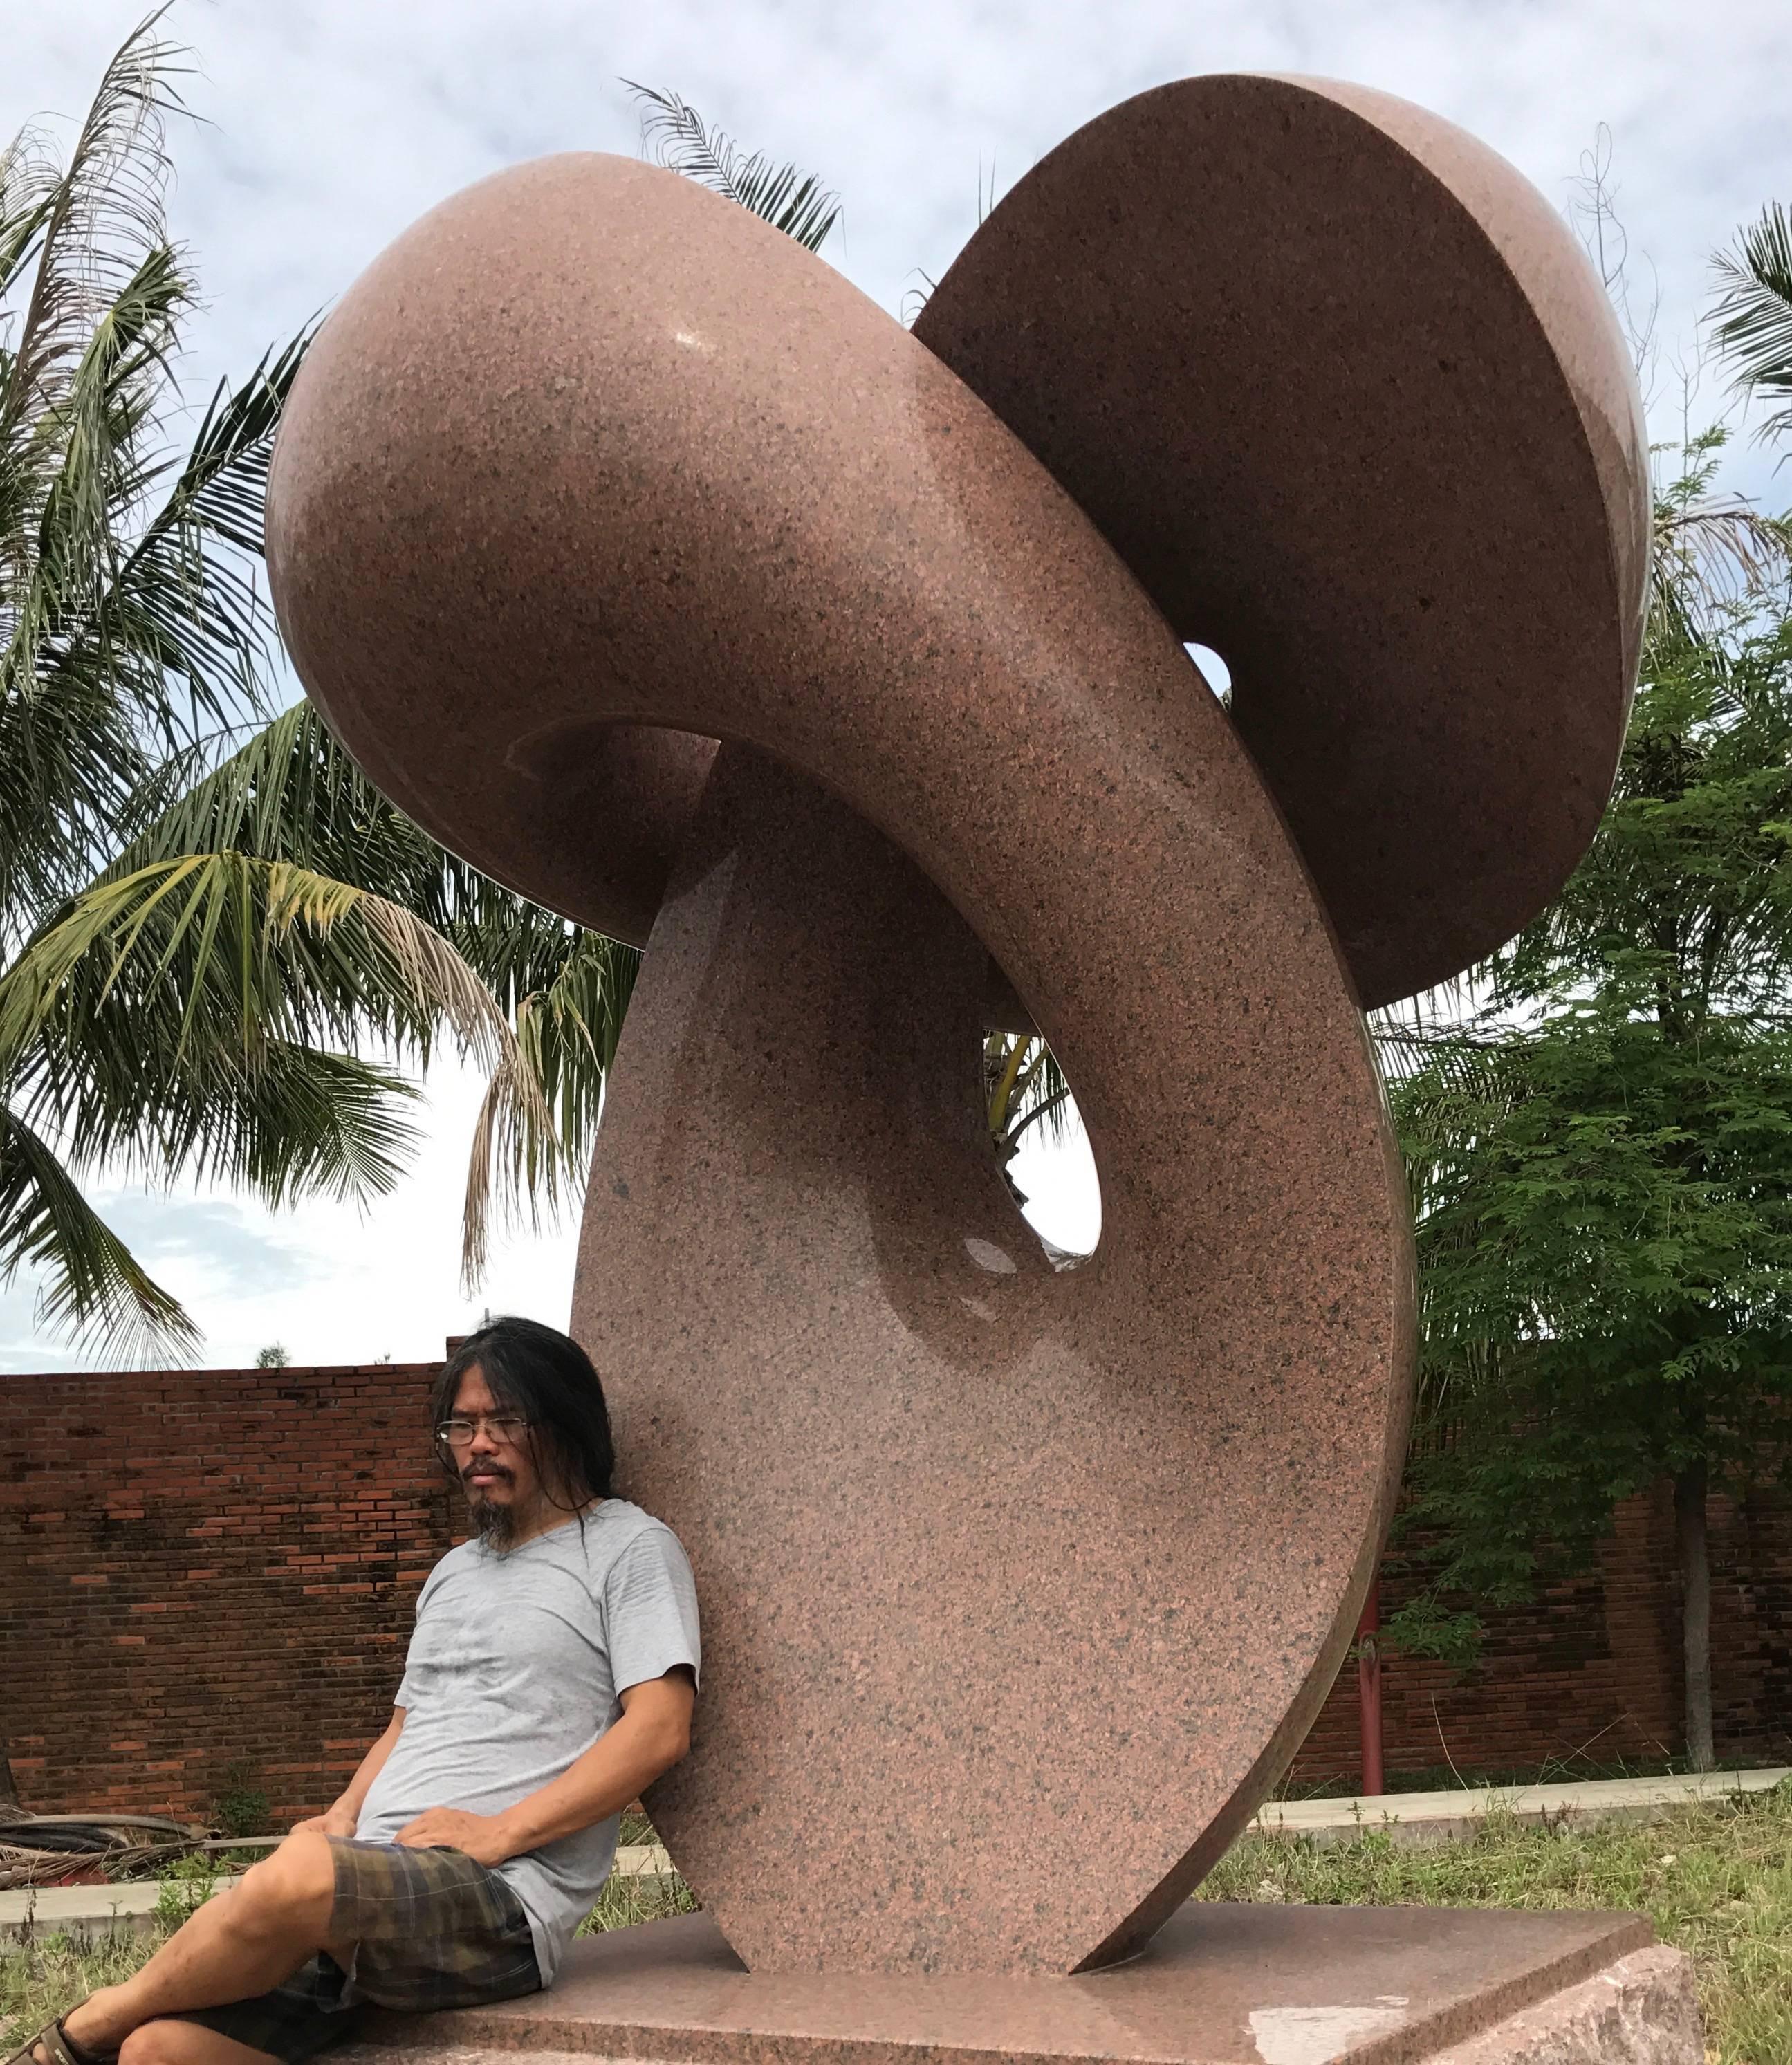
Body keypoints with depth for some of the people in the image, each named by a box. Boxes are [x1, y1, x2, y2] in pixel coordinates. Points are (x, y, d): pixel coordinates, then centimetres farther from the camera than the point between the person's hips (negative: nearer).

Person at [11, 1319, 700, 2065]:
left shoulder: (628, 1548, 2)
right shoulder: (454, 1571, 26)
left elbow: (659, 1730, -9)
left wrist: (499, 1832, -15)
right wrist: (345, 1817, 9)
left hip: (503, 1899, -7)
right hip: (361, 1891, 7)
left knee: (298, 1873, -34)